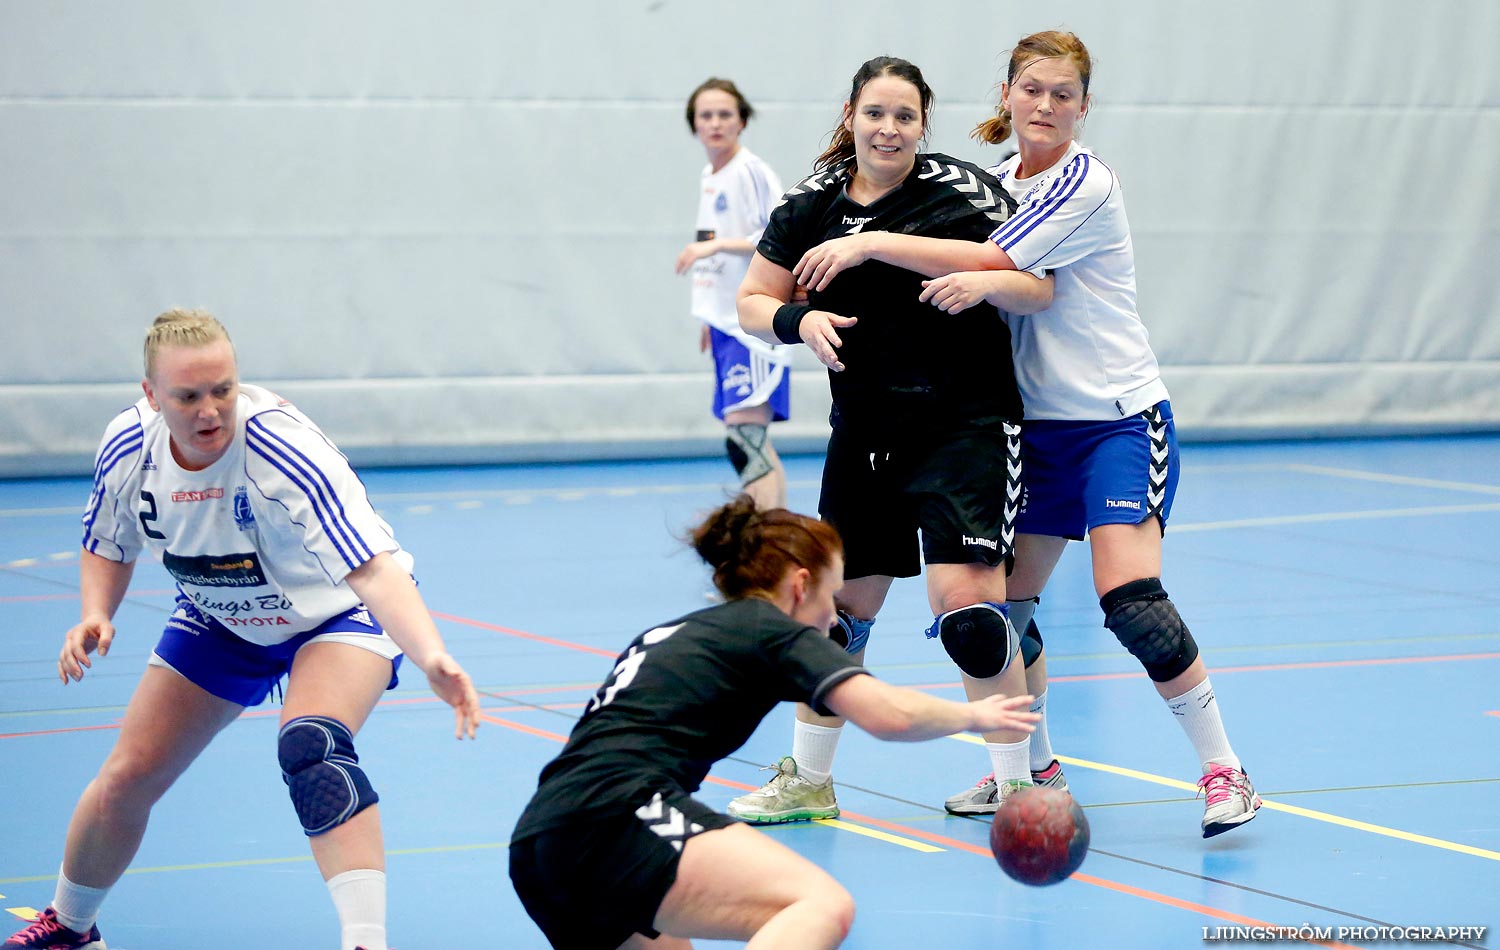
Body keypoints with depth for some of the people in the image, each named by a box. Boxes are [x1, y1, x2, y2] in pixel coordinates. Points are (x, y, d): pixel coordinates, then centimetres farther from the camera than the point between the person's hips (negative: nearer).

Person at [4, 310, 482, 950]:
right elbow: (108, 545, 2)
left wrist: (431, 658, -61)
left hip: (338, 611, -5)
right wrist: (95, 616, -18)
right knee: (126, 778, 4)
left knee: (309, 746, -35)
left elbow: (372, 567, -46)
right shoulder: (128, 447, -20)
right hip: (219, 620, 5)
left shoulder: (282, 450, -38)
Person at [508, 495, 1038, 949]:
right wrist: (972, 715, 13)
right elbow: (889, 714, -5)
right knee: (824, 905, -19)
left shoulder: (668, 634, 29)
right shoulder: (776, 630, 7)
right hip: (615, 818, -9)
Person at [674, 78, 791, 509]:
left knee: (744, 437, -19)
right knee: (754, 443, 11)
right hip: (725, 322, 9)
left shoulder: (752, 172, -10)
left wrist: (716, 245, -23)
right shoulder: (708, 177, 15)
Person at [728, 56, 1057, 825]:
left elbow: (1039, 289, -6)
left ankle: (1015, 784, -5)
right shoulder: (811, 205, 3)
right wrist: (800, 321, -12)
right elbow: (753, 302, 9)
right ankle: (807, 782, 28)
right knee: (841, 607, 13)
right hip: (865, 434, 4)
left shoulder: (961, 190, -7)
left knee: (965, 602, -16)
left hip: (966, 423, -4)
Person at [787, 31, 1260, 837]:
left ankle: (1223, 769, -10)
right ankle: (1033, 766, 24)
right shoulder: (997, 177, 9)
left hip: (1118, 417, -7)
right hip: (1036, 422, 7)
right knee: (1003, 602, 5)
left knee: (1130, 599, -20)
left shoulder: (1084, 182, -14)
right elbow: (993, 276, 8)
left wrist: (871, 244, -21)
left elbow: (990, 261, -22)